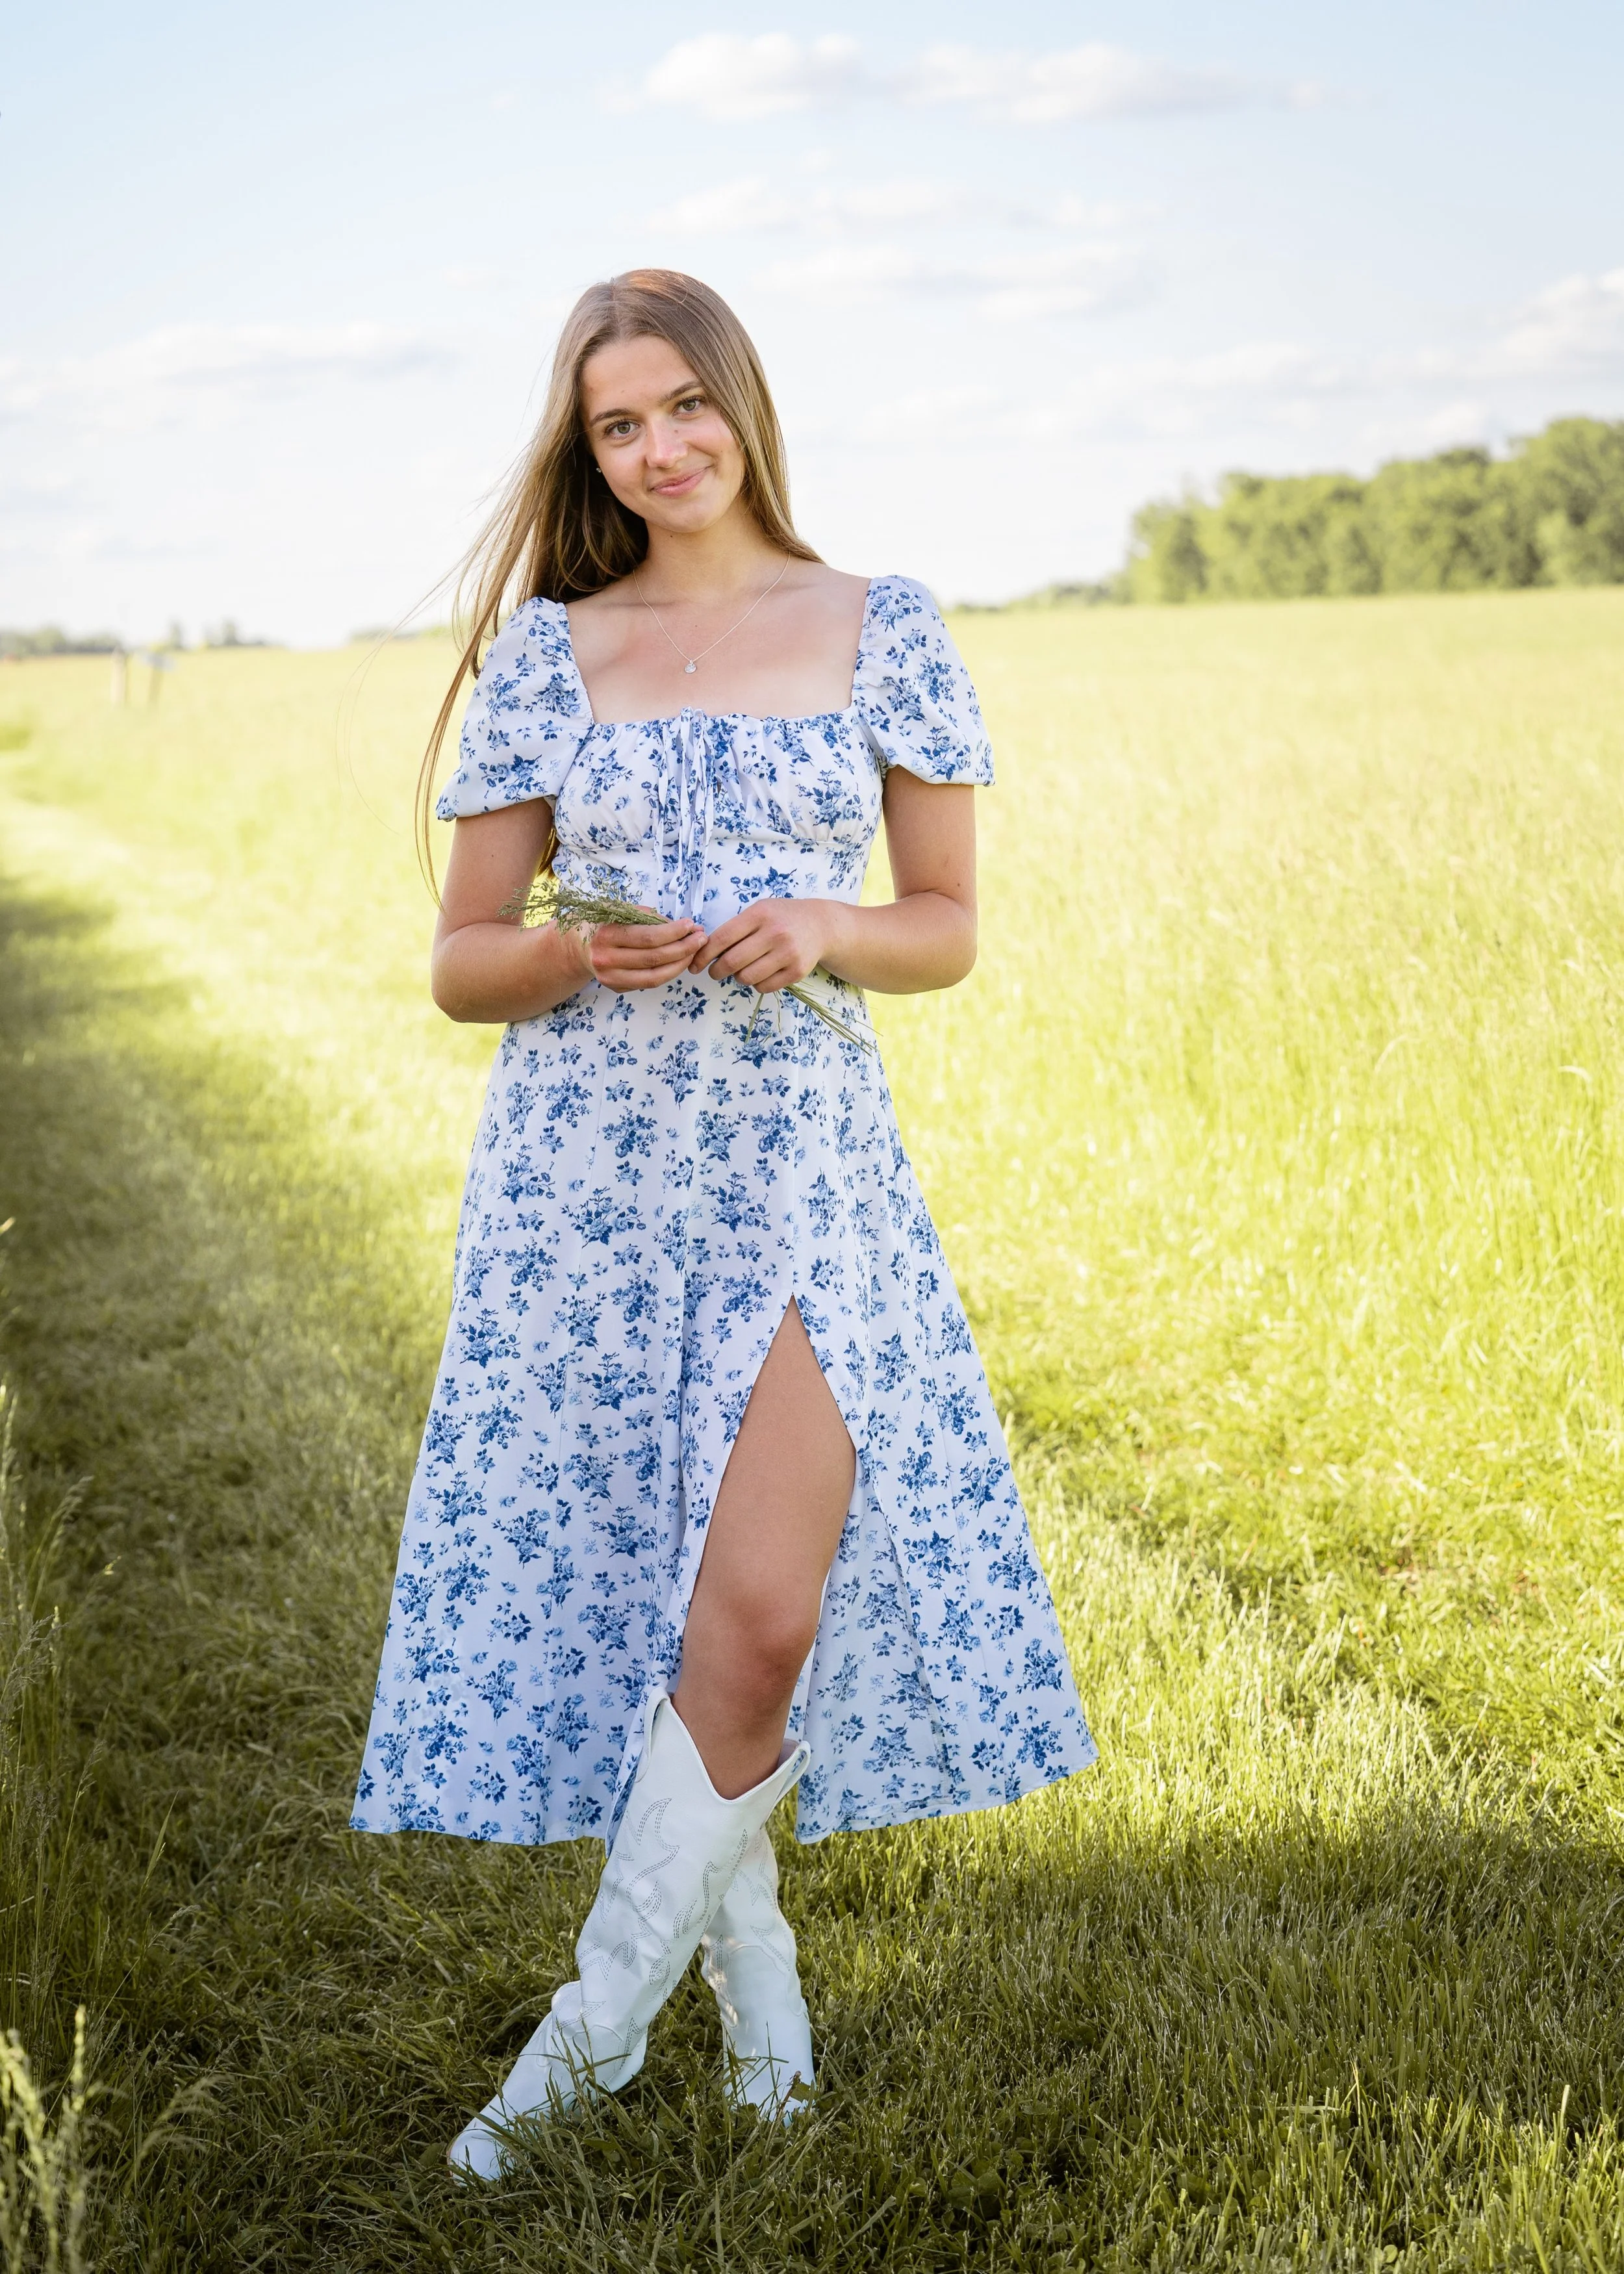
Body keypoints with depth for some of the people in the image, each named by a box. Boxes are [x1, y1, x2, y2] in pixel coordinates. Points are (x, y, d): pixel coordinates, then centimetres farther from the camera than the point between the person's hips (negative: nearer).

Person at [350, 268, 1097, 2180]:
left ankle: (595, 2027, 6)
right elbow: (460, 962, 7)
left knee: (761, 1615, -13)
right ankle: (748, 1955, 28)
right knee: (622, 1591, 5)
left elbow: (952, 926, 9)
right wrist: (582, 956, -14)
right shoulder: (544, 651, 6)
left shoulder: (882, 630, 5)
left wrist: (825, 930, -12)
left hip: (801, 1157, -1)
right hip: (582, 1164, 1)